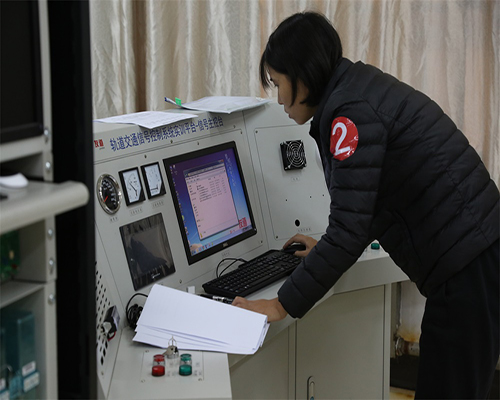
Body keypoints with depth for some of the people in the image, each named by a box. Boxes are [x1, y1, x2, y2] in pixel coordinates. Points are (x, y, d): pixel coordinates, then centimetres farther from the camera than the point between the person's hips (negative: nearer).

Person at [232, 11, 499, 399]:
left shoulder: (352, 111, -16)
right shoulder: (361, 88, 13)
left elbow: (350, 230, -19)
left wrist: (280, 306, -12)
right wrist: (331, 248, 33)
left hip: (468, 270, -10)